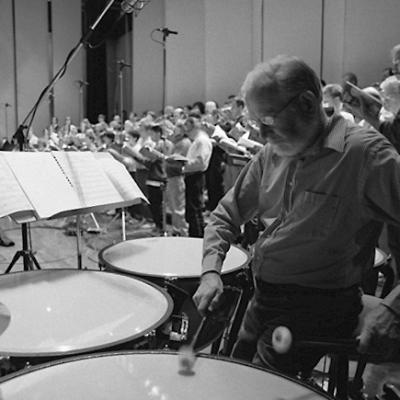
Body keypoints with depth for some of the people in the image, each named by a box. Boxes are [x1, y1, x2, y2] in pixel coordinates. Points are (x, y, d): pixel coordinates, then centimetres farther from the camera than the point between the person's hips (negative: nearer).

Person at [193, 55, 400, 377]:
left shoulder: (365, 153, -18)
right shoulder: (272, 155, 3)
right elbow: (227, 215, 9)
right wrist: (211, 271, -6)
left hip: (317, 307, -7)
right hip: (263, 298, 7)